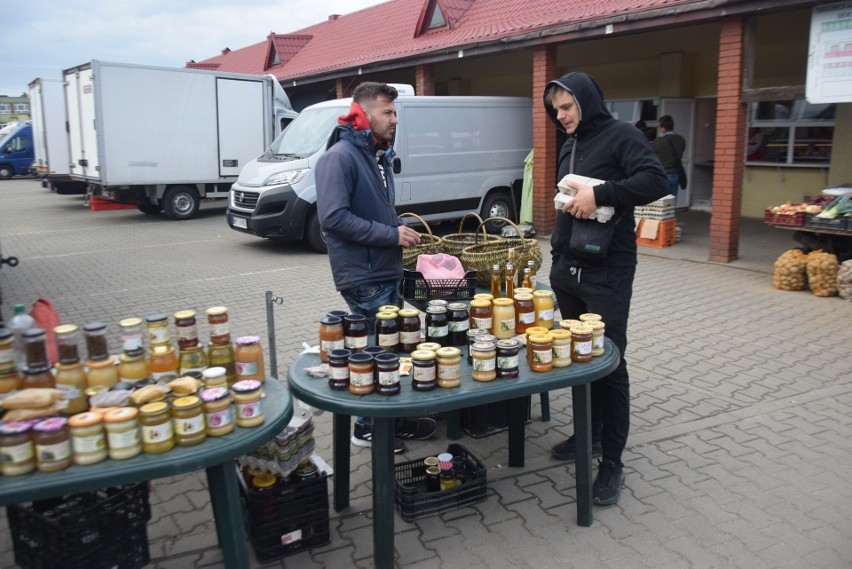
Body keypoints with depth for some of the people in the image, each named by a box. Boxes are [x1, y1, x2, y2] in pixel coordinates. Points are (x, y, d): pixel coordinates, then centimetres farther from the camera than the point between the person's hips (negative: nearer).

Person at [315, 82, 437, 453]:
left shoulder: (379, 156, 15)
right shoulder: (340, 157, -15)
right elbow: (334, 217, -24)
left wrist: (401, 231, 8)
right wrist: (391, 234, -20)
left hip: (387, 272, 9)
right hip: (363, 276, -9)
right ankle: (369, 427, 16)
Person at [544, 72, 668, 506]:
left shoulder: (620, 136, -7)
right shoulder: (569, 145, 17)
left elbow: (656, 182, -20)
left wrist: (599, 194, -25)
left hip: (607, 273, -8)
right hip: (567, 270, 8)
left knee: (609, 363, -3)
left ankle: (612, 462, 7)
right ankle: (588, 435, 31)